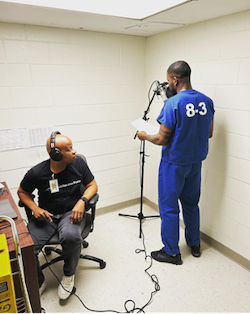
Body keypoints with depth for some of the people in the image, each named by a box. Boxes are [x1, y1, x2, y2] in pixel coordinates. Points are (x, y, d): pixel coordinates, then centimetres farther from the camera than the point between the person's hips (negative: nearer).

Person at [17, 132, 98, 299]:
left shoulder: (78, 163, -8)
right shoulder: (37, 173, -12)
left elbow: (92, 185, 1)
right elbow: (22, 192, 6)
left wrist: (82, 201, -18)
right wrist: (35, 208, -12)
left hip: (72, 212, 0)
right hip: (46, 215, 1)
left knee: (71, 236, -33)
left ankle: (69, 274, 1)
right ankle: (38, 282, 12)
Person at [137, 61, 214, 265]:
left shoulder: (173, 104, -21)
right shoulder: (207, 101, 1)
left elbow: (162, 140, -19)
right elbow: (209, 133, 9)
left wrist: (145, 136, -1)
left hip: (174, 163, -7)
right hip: (196, 162, 7)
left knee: (169, 207, 8)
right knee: (191, 203, 22)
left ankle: (171, 252, 23)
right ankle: (194, 244, 39)